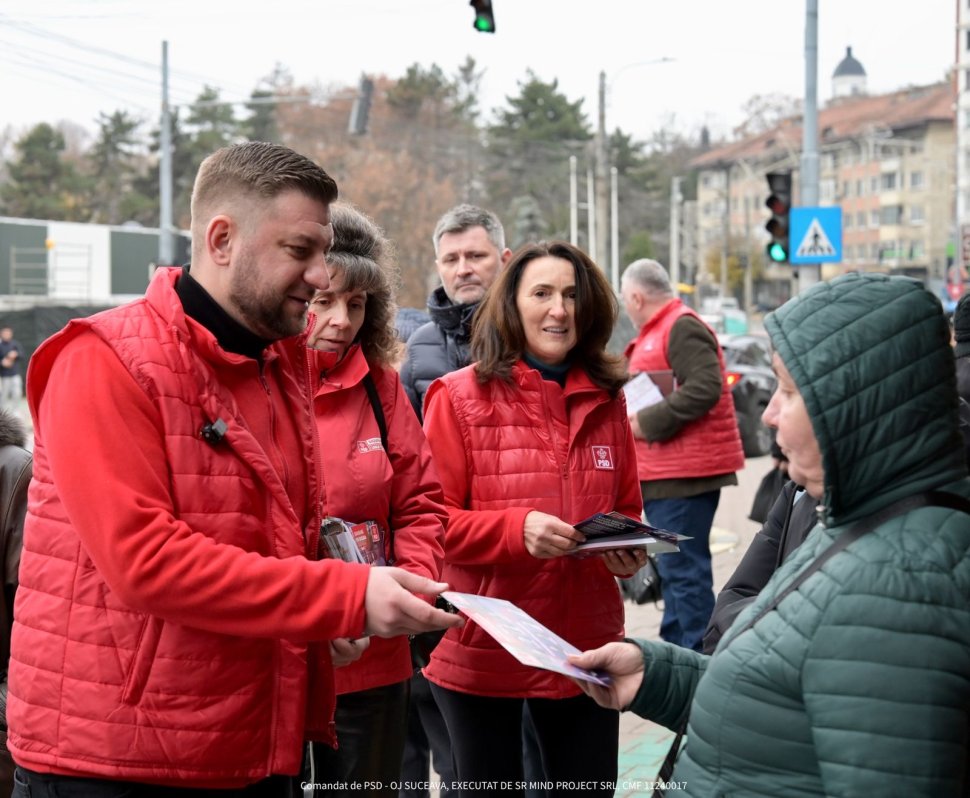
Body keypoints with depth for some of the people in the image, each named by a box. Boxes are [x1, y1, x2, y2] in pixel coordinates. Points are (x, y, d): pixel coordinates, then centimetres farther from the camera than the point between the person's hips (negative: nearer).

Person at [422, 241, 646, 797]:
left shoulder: (607, 399, 7)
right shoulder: (460, 396, -7)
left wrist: (630, 548, -7)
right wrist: (516, 528, -23)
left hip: (584, 646, 4)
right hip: (482, 650, -4)